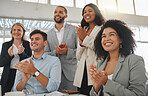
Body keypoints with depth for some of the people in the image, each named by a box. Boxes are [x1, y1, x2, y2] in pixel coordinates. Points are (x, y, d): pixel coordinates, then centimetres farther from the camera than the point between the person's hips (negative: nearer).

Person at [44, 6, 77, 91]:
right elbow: (45, 54, 9)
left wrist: (68, 51, -19)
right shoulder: (48, 34, 9)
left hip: (71, 73, -2)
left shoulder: (74, 30, 1)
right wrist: (55, 52, -11)